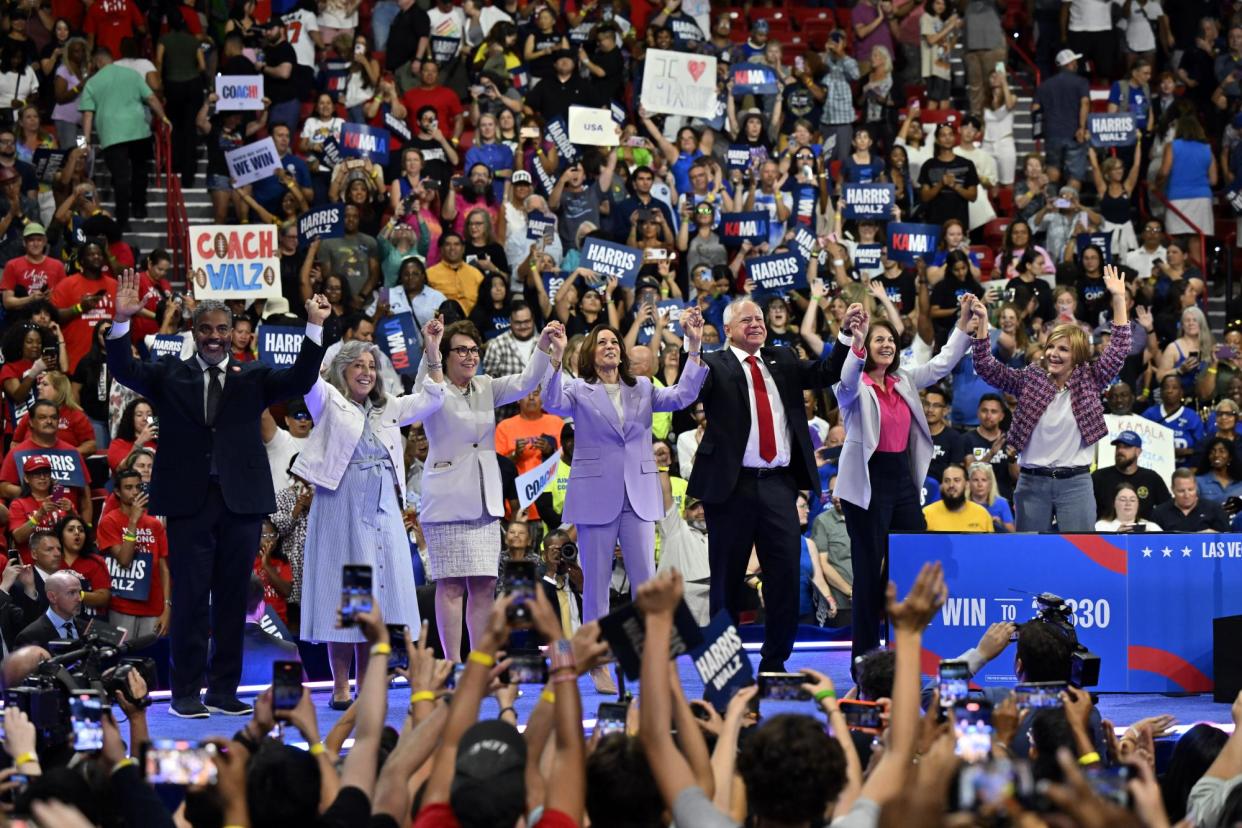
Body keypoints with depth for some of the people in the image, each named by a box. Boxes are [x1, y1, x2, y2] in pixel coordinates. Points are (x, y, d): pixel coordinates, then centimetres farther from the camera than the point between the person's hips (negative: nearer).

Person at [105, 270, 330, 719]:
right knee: (190, 598, 0)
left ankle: (223, 691, 13)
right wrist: (121, 321, -20)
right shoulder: (170, 375, 8)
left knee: (233, 599, 6)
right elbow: (125, 371, -5)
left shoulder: (253, 378, 10)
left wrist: (315, 327, -16)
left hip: (241, 500, 2)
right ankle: (186, 694, 4)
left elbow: (300, 380, -3)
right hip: (189, 499, -2)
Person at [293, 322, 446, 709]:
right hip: (341, 506, -5)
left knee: (376, 593, 3)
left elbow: (431, 399, 19)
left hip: (382, 509, 5)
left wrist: (432, 351, 10)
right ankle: (340, 690, -3)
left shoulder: (387, 409, 19)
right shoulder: (330, 402, 4)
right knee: (342, 594, -6)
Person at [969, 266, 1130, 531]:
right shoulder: (1030, 379, 5)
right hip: (1032, 482, 1)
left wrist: (1118, 299, -11)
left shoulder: (1088, 381, 2)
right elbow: (986, 367, 1)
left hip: (1075, 483, -1)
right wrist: (982, 321, -9)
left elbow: (1119, 349, -4)